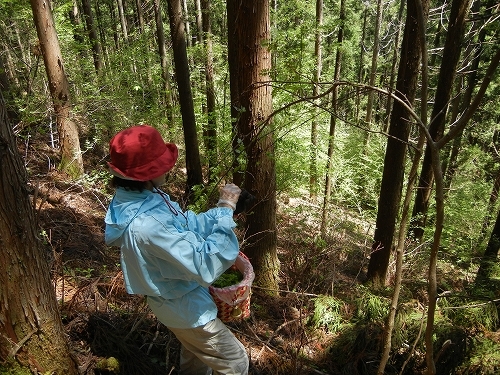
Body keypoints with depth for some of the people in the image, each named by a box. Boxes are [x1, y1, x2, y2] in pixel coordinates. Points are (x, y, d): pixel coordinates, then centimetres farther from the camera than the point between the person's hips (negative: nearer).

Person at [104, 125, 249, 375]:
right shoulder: (147, 225, -40)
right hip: (185, 307, -9)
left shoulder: (136, 198, -10)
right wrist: (226, 210, -33)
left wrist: (220, 210, -12)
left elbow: (186, 224, 2)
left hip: (177, 298, 9)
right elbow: (206, 265, -39)